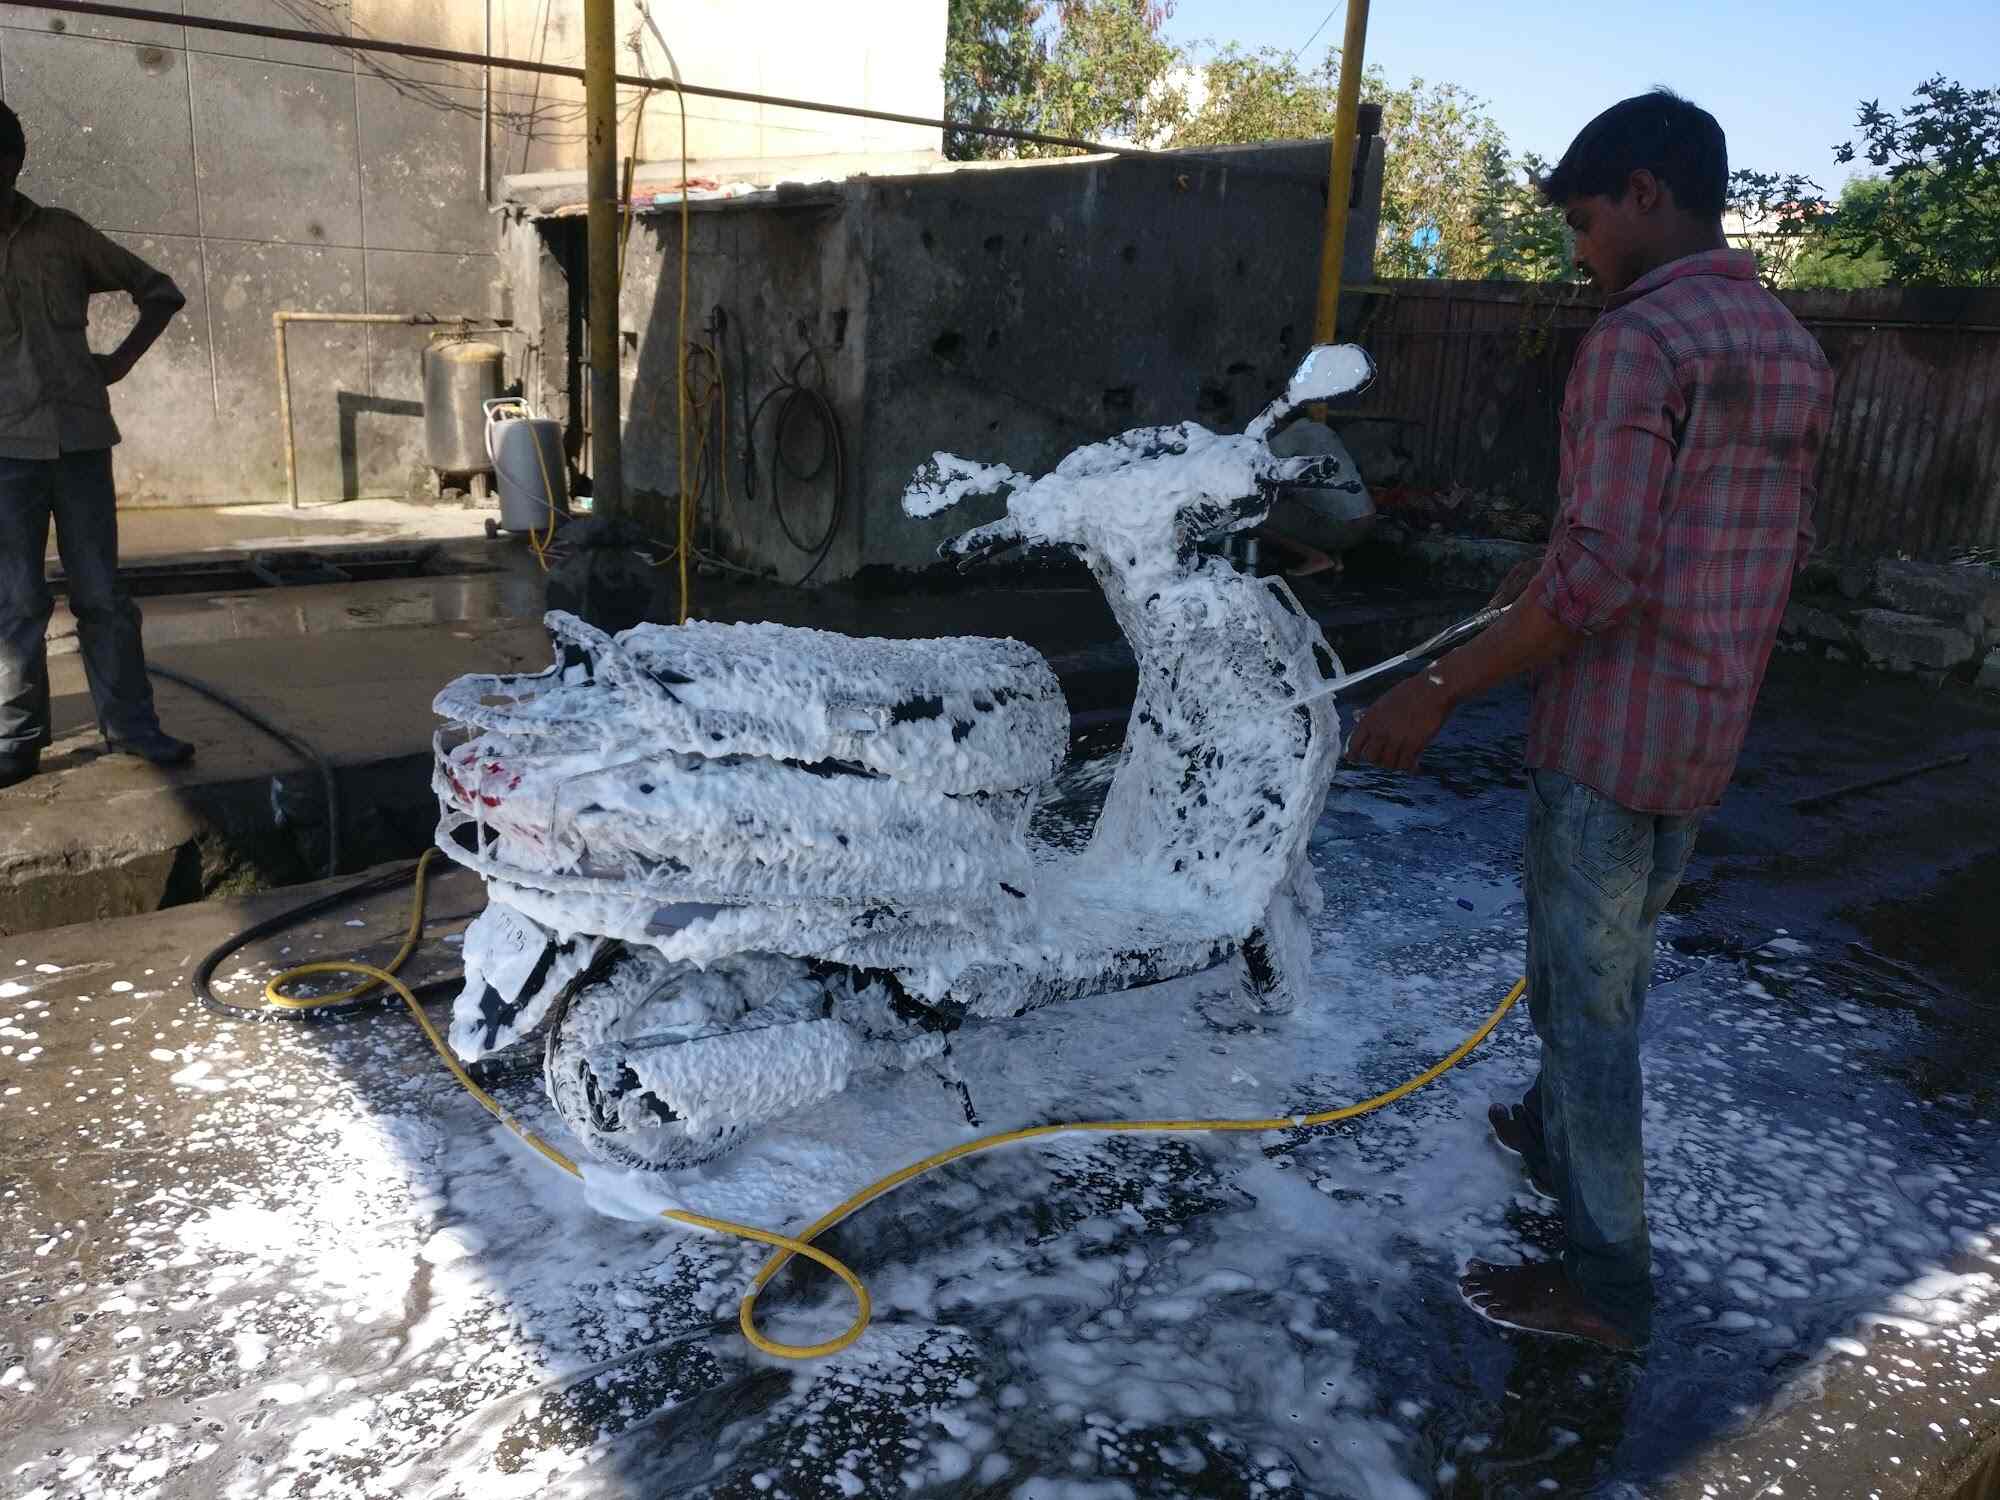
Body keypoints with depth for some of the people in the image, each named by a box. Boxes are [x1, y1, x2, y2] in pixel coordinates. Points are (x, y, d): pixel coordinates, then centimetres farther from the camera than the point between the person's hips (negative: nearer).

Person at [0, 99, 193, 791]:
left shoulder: (64, 233, 7)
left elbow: (159, 291, 14)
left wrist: (121, 360, 6)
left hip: (80, 437, 1)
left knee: (101, 593, 4)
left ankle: (129, 724, 10)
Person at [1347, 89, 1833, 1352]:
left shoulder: (1639, 338, -18)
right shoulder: (1795, 351, 10)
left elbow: (1598, 575, -27)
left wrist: (1441, 690, -21)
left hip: (1610, 735, -9)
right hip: (1708, 736, 9)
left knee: (1585, 993, 3)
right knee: (1615, 970, 24)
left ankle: (1607, 1280, 15)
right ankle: (1561, 1132, 45)